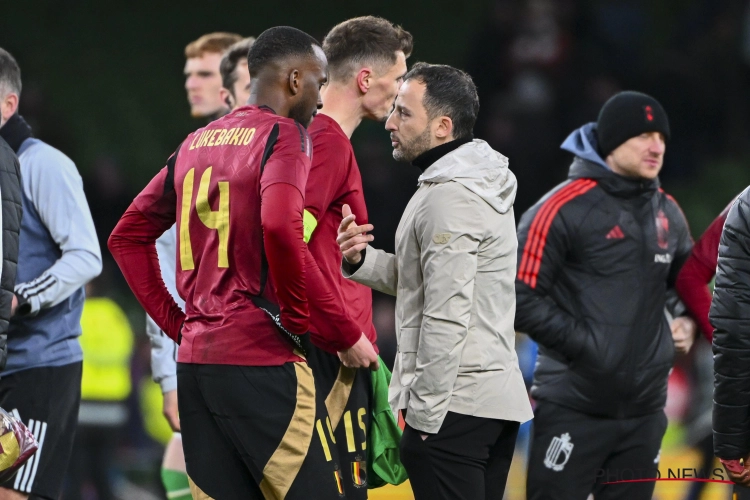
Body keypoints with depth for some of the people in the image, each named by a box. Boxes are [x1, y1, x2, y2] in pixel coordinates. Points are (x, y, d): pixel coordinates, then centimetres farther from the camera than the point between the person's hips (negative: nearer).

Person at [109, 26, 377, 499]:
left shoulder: (195, 143, 17)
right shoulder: (285, 135, -5)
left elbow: (128, 237, 21)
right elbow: (281, 230, -23)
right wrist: (346, 335, -15)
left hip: (195, 358, 8)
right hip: (260, 361, -8)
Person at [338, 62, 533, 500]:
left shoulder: (450, 196, -16)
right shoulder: (478, 182, 16)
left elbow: (446, 317, -21)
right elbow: (420, 281, 21)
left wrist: (424, 412, -18)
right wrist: (362, 259, 3)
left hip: (454, 407, -10)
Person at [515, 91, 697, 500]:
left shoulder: (667, 213, 11)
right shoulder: (565, 208, -10)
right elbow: (521, 298, -13)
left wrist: (685, 320, 8)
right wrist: (583, 343, -15)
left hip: (645, 409, 6)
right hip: (574, 411, -6)